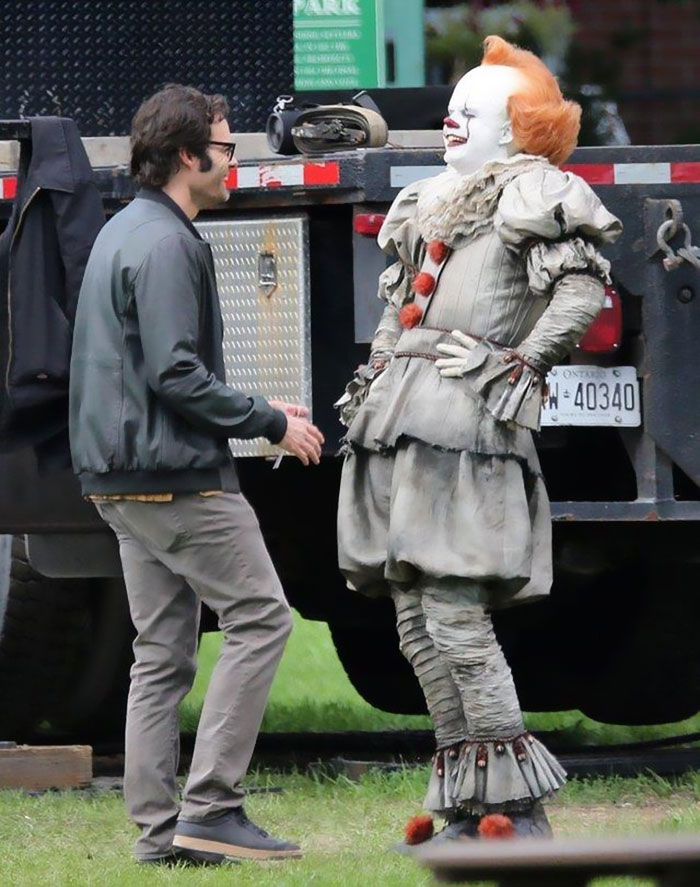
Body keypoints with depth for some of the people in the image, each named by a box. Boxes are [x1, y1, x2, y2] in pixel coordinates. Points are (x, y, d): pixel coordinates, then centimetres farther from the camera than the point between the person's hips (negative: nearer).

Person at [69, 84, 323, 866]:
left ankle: (158, 827, 8)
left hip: (122, 478, 10)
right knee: (259, 616, -6)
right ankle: (210, 806, -10)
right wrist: (270, 424, -12)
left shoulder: (122, 234, 18)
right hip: (177, 478, -10)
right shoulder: (165, 245, -15)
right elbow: (177, 374, -21)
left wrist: (256, 413, 20)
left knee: (162, 650, 10)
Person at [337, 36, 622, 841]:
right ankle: (466, 811, 8)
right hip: (397, 414, 9)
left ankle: (521, 812, -12)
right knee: (414, 614, 5)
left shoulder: (532, 191, 0)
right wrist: (369, 383, 20)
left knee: (454, 612, -15)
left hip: (462, 420, -9)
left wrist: (514, 369, -14)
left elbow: (583, 291, -12)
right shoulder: (430, 201, 25)